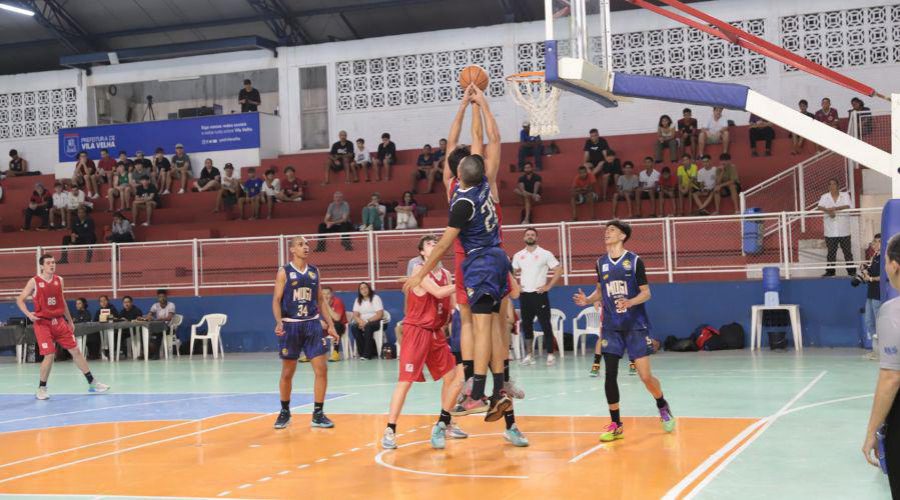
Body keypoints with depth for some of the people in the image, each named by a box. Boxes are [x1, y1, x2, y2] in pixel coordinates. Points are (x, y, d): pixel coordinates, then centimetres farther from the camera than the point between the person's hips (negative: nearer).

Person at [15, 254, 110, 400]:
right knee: (49, 355, -11)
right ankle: (41, 388, 7)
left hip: (59, 321, 5)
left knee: (76, 351, 4)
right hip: (43, 323, -5)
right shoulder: (34, 282, -6)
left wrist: (70, 321, 20)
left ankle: (92, 383, 11)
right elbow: (19, 300, -2)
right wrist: (28, 314, -19)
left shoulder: (59, 280, 8)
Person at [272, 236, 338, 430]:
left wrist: (330, 325, 9)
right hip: (291, 325, -3)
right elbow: (276, 300, -6)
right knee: (287, 373, 6)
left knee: (321, 369, -6)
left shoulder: (314, 272, 8)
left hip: (312, 324, 3)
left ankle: (318, 414, 4)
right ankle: (285, 412, 25)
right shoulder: (284, 272, -3)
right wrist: (279, 322, -23)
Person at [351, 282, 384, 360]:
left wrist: (367, 321, -20)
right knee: (353, 327, -28)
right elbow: (355, 315, 4)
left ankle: (367, 354, -33)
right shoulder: (358, 300, 11)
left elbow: (380, 315, -11)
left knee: (368, 326, -38)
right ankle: (362, 353, -26)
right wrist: (361, 321, -19)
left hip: (375, 322, -4)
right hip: (363, 322, 4)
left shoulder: (375, 298, -3)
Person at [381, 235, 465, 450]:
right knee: (405, 381, -10)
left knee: (453, 376, 5)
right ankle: (390, 431, -6)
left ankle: (443, 424, 19)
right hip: (416, 330, -7)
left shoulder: (445, 274, 10)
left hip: (436, 332, 7)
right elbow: (438, 292, -27)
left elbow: (449, 305, 14)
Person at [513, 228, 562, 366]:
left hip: (540, 294, -4)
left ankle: (550, 355, -2)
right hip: (524, 294, 4)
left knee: (545, 325, -5)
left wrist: (549, 286, -8)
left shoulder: (545, 254, -2)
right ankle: (529, 354, 15)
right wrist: (515, 286, 6)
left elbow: (559, 270, -2)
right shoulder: (518, 255, 9)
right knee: (526, 325, 7)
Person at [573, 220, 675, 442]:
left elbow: (646, 293, -4)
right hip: (611, 326, 3)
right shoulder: (601, 263, 7)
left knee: (645, 376, -5)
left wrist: (630, 302, -23)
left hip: (635, 325, -3)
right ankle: (615, 425, 6)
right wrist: (587, 300, -2)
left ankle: (663, 407, 25)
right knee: (610, 375, -4)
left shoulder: (634, 261, -5)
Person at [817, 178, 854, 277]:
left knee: (847, 251, 2)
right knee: (831, 252, 3)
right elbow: (820, 207, -8)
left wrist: (835, 208, -24)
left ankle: (851, 271, 8)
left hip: (844, 230, -1)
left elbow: (848, 206, -11)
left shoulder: (845, 195, 5)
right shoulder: (824, 197, 8)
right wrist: (828, 211, -28)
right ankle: (830, 271, 8)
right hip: (830, 231, 1)